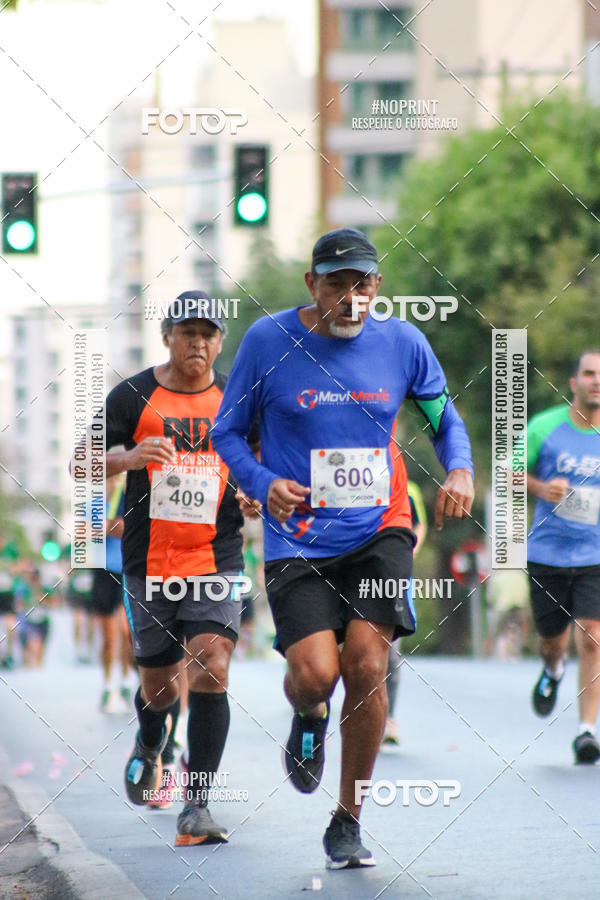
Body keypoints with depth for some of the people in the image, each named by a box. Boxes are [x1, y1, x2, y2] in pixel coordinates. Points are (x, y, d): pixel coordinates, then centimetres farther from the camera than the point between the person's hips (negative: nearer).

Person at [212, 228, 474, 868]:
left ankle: (348, 822, 5)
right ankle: (308, 719, 24)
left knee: (366, 665, -13)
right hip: (298, 540, -1)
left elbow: (445, 420, 16)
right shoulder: (268, 340, -4)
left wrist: (460, 472, -5)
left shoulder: (402, 342, 2)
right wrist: (262, 483, -15)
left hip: (379, 532, 1)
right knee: (315, 672, -18)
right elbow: (227, 431, 5)